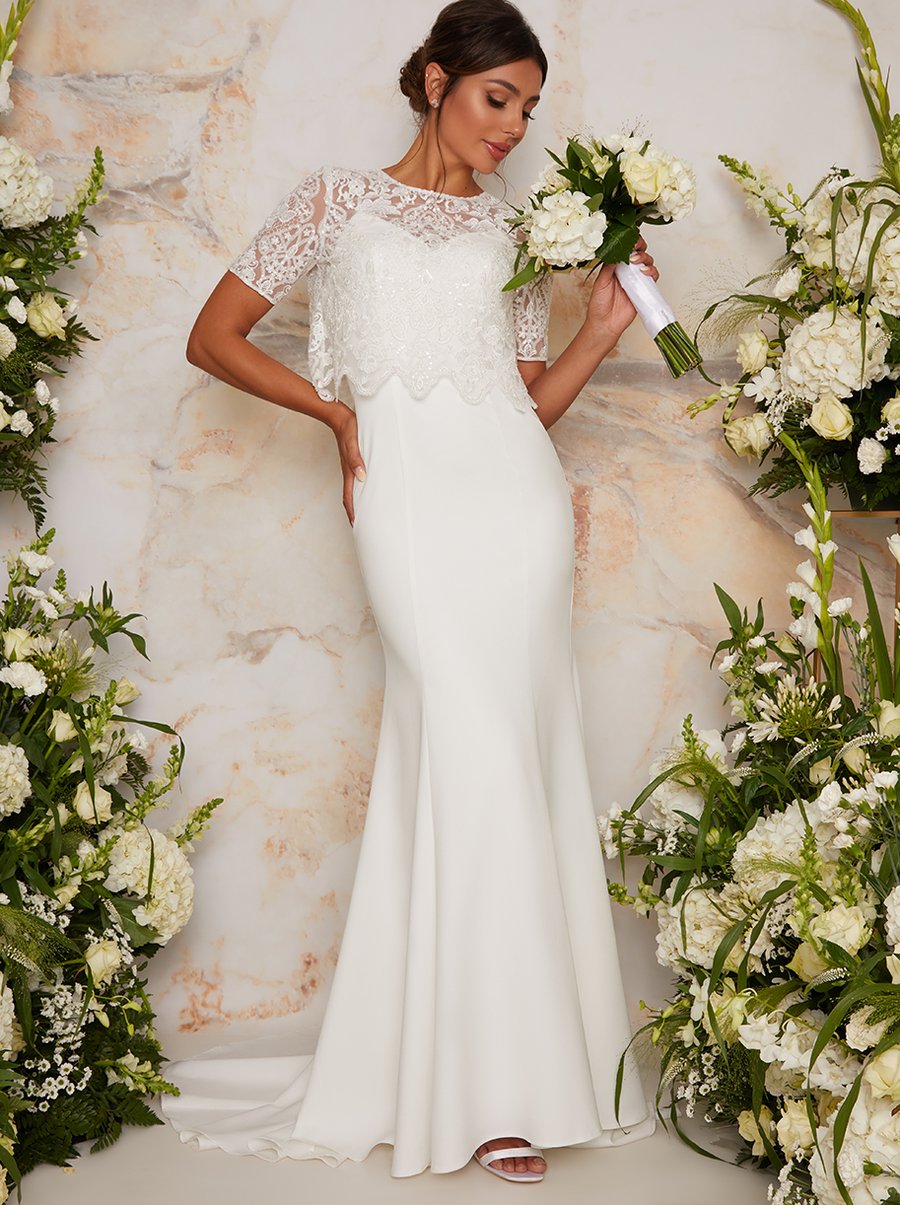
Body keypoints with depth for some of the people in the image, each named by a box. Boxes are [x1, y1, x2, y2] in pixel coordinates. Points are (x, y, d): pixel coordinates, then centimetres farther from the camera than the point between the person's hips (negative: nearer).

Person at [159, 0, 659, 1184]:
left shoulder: (514, 231, 21)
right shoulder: (339, 198, 14)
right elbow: (214, 337, 13)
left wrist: (605, 328, 5)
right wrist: (334, 408, 5)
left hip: (513, 484, 3)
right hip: (405, 486, -3)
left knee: (491, 754, -4)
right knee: (473, 751, -13)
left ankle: (472, 1068, 5)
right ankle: (502, 1087, -8)